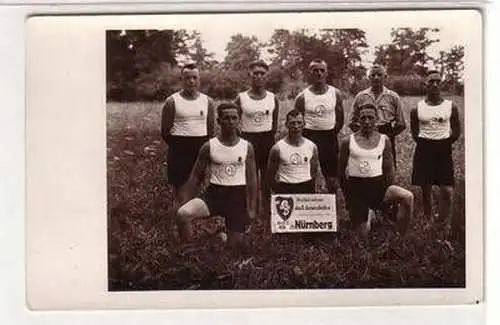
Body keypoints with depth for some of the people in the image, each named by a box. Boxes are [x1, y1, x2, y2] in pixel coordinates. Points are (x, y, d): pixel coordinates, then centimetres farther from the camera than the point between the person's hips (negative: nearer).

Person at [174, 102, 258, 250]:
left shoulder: (247, 147, 2)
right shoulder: (209, 146, -2)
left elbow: (252, 179, 7)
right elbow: (195, 178, 4)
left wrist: (252, 208, 3)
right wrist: (184, 203, -3)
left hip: (238, 195, 1)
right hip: (215, 192, -1)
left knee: (237, 243, 5)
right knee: (183, 213, -28)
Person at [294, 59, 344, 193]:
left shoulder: (335, 94, 1)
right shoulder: (302, 97, -5)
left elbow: (340, 119, 9)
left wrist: (332, 135, 6)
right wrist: (303, 138, 0)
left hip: (330, 136, 2)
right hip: (310, 136, -2)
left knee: (332, 178, 9)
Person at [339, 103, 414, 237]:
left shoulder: (384, 140, 3)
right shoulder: (348, 141, -1)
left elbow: (389, 169, 9)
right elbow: (341, 170, 6)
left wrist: (391, 193, 6)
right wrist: (347, 194, 6)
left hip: (378, 184, 1)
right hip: (356, 186, 0)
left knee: (408, 197, -29)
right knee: (361, 233, 2)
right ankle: (366, 219, 40)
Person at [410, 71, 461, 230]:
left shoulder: (451, 106, 0)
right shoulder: (417, 108, -1)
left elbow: (456, 132, 9)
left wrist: (444, 144, 7)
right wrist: (425, 145, 7)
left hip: (444, 150, 0)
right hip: (424, 150, 0)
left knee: (447, 191, -7)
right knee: (426, 190, 6)